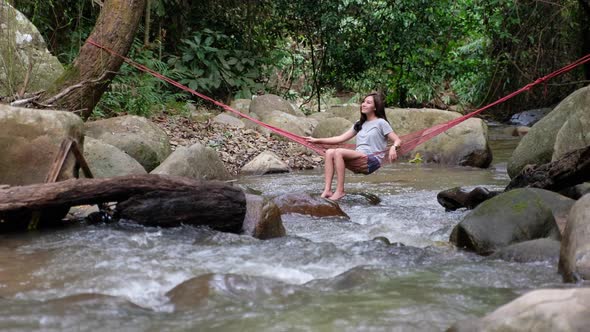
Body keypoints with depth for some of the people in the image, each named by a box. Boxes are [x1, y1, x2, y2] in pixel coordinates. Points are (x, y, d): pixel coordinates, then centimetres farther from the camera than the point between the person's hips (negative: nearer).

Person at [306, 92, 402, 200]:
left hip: (372, 160, -7)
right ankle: (327, 190, -23)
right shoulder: (359, 124, 23)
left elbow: (397, 141, -3)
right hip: (358, 161, 7)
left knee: (338, 152, -26)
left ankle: (340, 191, -27)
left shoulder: (381, 123, 3)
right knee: (329, 152, -13)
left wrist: (393, 148, -27)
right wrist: (317, 140, 15)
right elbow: (341, 138, 20)